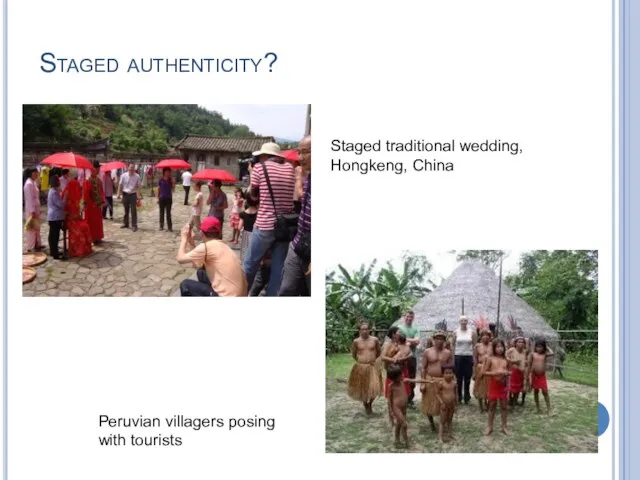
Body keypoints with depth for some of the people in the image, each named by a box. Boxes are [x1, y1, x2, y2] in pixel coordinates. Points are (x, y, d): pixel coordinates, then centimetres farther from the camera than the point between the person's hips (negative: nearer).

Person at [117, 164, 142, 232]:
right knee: (126, 210, 13)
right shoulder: (124, 175, -1)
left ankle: (134, 225, -2)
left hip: (133, 195, -2)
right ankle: (126, 223, 26)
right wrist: (119, 194, -1)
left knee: (133, 211, -5)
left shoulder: (137, 176, -4)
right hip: (125, 194, 2)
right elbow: (120, 185, 4)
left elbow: (138, 186, -1)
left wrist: (138, 195, -10)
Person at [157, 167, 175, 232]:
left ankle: (170, 227, 3)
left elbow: (173, 187, -10)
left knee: (168, 213, 2)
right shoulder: (161, 180, -1)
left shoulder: (170, 180, 2)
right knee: (162, 213, 8)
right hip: (162, 198, 0)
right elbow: (158, 189, 3)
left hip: (169, 198, 0)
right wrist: (157, 198, 0)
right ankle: (161, 226, 17)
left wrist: (172, 181, -18)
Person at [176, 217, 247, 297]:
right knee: (201, 273, 25)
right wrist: (191, 241, 23)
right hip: (238, 294, 8)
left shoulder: (206, 246, -9)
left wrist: (184, 238, 14)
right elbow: (197, 265, 23)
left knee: (186, 285, 8)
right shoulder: (222, 246, 16)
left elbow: (180, 258, 0)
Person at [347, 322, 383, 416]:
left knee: (374, 389, -7)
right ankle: (366, 405, 33)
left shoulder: (375, 340, -4)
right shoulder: (356, 341, -5)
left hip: (372, 367, 0)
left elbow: (378, 352, 12)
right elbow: (353, 354, 10)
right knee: (362, 388, 8)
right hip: (360, 367, 0)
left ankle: (370, 404, 22)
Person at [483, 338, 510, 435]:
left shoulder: (506, 360, 2)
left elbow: (509, 371, 16)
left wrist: (507, 373, -8)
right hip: (493, 384, -3)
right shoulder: (490, 359, -7)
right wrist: (495, 373, -19)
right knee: (492, 406, 7)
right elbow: (484, 372, -8)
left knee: (504, 406, 9)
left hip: (503, 385, 3)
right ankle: (489, 426, 18)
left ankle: (504, 426, 20)